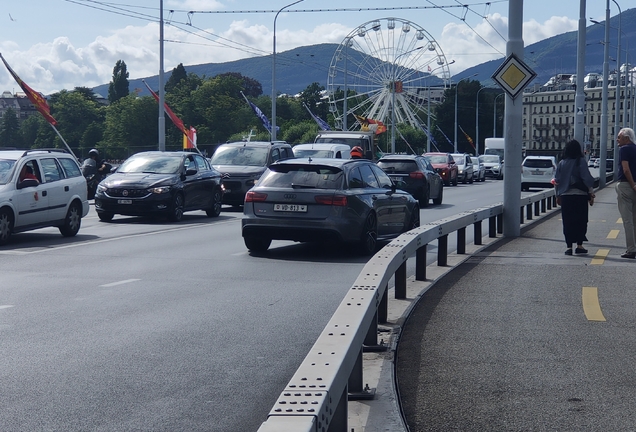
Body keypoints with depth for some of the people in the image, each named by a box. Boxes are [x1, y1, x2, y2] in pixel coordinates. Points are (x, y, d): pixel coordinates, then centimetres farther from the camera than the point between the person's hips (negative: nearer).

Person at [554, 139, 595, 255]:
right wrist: (591, 193, -2)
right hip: (580, 195, -3)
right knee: (581, 220, 7)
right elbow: (587, 178, -8)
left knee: (567, 221, 6)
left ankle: (569, 246, 3)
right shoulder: (581, 162, -5)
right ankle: (579, 245, 6)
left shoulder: (561, 163, 5)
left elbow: (557, 181, 9)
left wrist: (558, 196, 18)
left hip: (565, 196, 3)